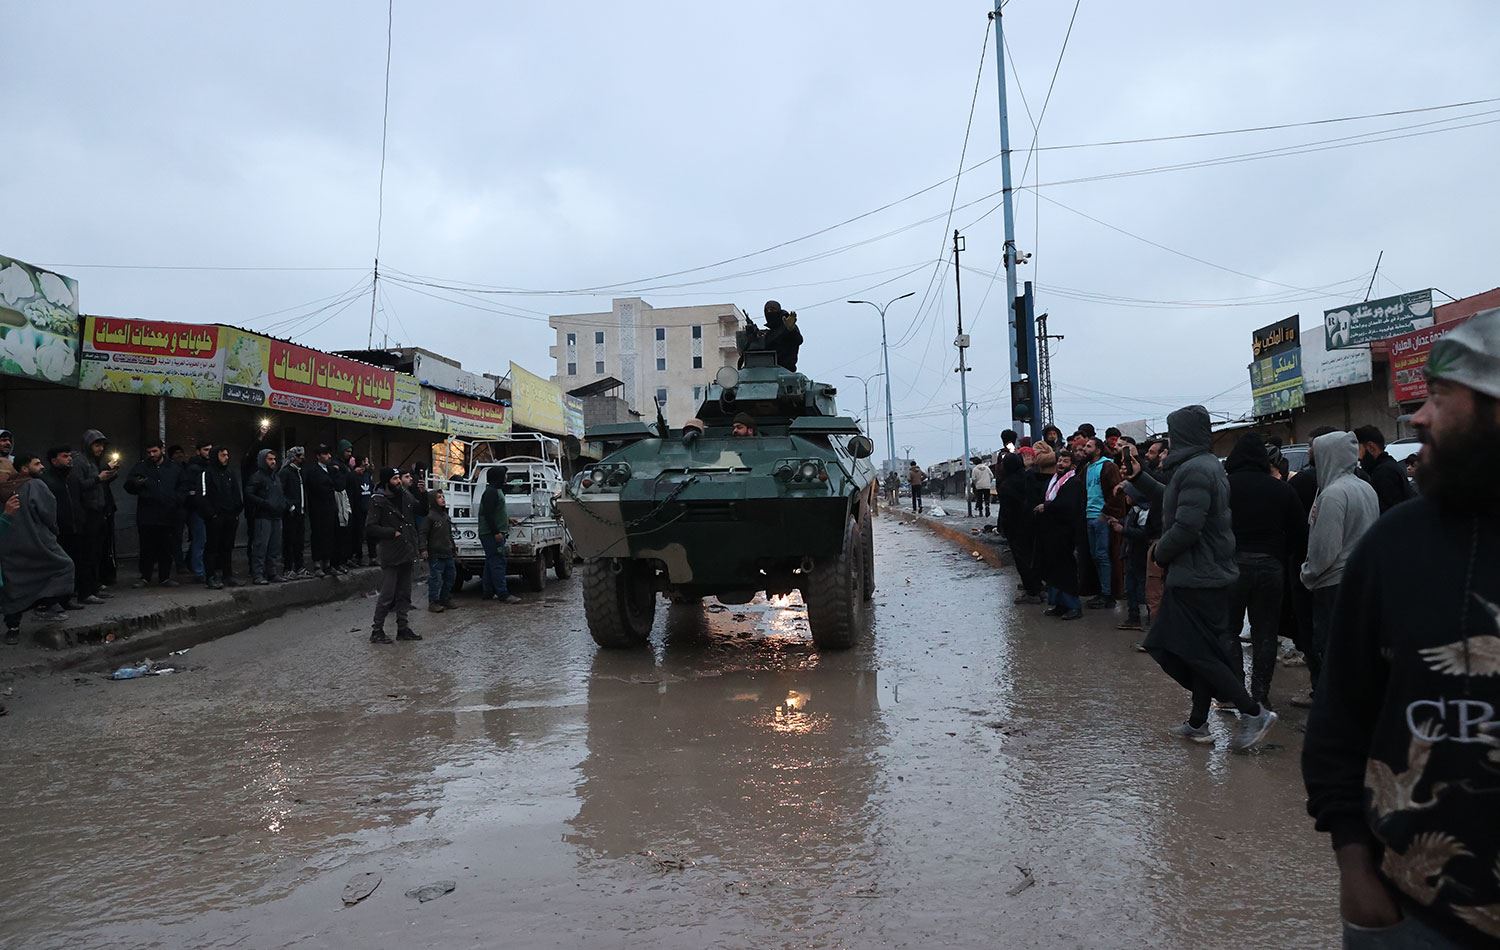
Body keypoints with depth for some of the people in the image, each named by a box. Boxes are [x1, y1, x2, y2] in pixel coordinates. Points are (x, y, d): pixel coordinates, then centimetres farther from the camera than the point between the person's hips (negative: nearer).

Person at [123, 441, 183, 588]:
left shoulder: (173, 468, 10)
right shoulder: (140, 467, 5)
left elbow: (181, 487, 19)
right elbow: (128, 485, 1)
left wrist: (176, 500, 1)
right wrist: (135, 483, -23)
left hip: (168, 516, 1)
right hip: (147, 516, -1)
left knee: (166, 549, 7)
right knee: (147, 549, 3)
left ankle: (165, 577, 16)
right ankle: (145, 577, 13)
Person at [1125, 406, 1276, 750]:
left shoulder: (1195, 470, -20)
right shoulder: (1207, 465, 14)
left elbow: (1186, 526, -26)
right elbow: (1170, 501, 23)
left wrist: (1160, 552, -10)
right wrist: (1139, 477, 23)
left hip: (1196, 578, -10)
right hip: (1208, 575, 10)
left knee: (1197, 653, -3)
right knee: (1200, 651, 15)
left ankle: (1253, 712, 0)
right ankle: (1198, 723, 23)